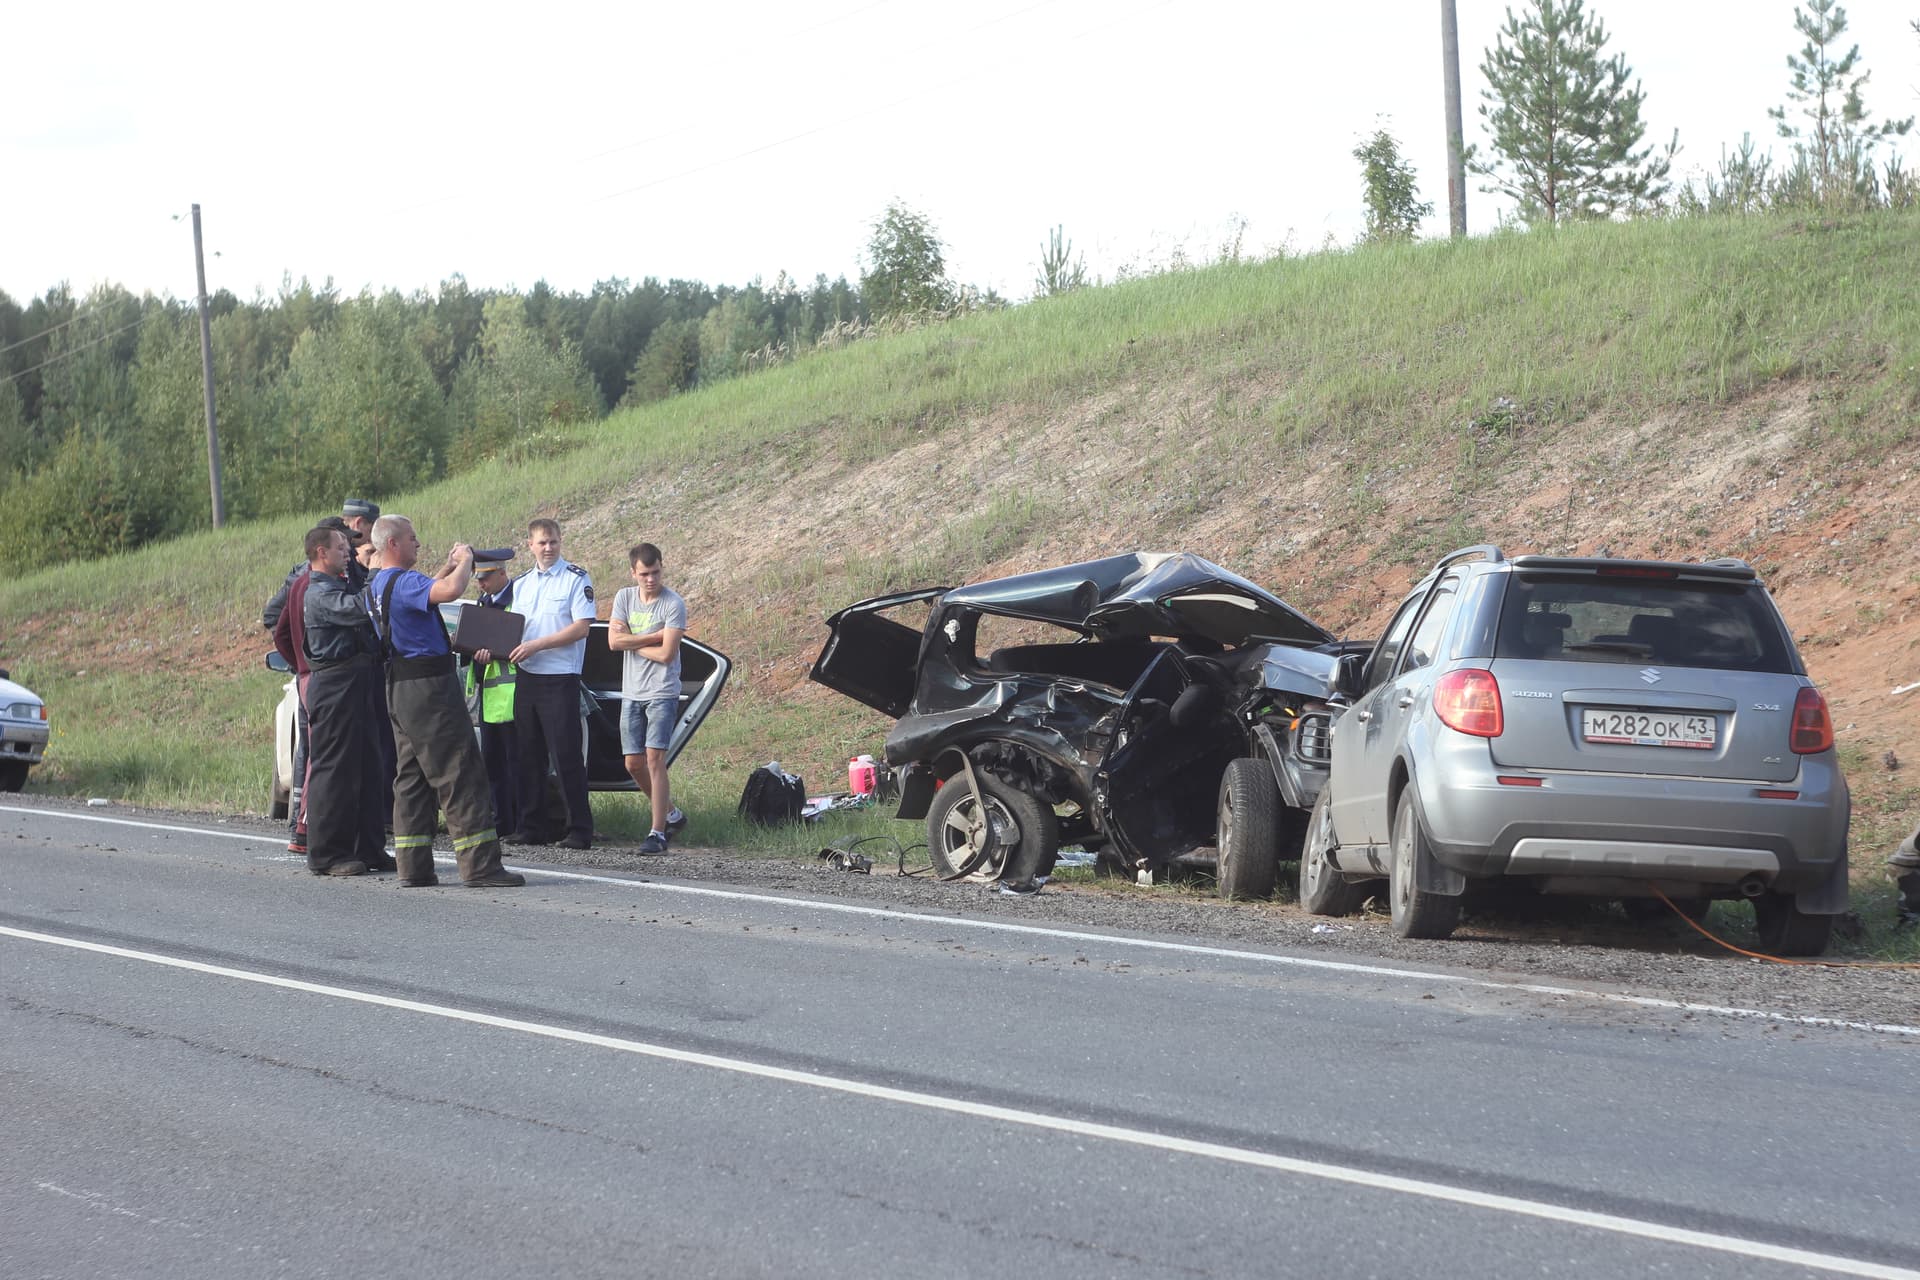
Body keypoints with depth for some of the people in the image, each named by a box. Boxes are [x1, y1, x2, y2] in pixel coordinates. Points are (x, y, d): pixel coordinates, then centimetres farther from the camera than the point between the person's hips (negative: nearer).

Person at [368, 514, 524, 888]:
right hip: (430, 687, -10)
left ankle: (413, 866, 11)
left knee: (412, 778, 12)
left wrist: (448, 566, 19)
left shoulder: (379, 585, 14)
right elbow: (450, 591, -35)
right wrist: (464, 561, -16)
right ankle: (479, 865, -10)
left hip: (399, 688, 10)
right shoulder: (403, 582, -18)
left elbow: (428, 592, 32)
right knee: (461, 776, -8)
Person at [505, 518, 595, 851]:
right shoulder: (520, 584, 16)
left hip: (561, 678, -6)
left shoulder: (576, 579, -3)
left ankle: (580, 830, -3)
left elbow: (582, 627, -11)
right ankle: (532, 827, 13)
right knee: (529, 757, 8)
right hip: (526, 677, 6)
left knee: (567, 757, -6)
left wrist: (536, 645, -17)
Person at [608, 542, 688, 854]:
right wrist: (655, 636, -10)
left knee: (654, 758, -14)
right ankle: (669, 813, 29)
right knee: (634, 764, 8)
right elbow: (614, 641, -5)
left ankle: (658, 833, -13)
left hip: (662, 693, -6)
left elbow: (666, 653, -16)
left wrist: (631, 641, -5)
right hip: (631, 694, 6)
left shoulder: (673, 604, -10)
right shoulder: (624, 597, 6)